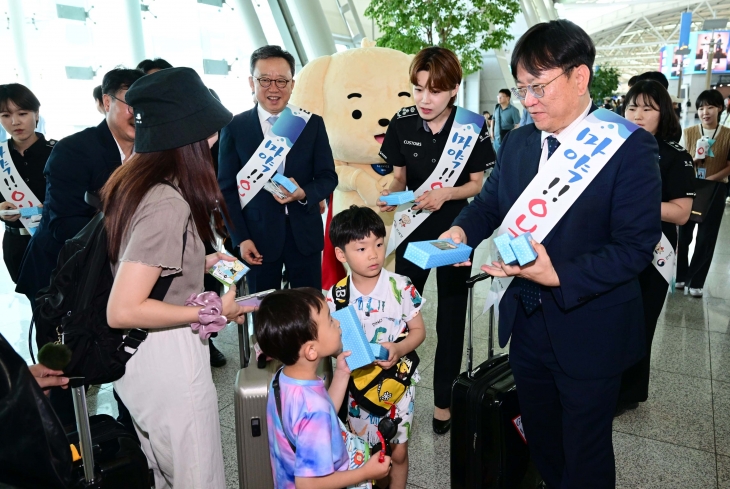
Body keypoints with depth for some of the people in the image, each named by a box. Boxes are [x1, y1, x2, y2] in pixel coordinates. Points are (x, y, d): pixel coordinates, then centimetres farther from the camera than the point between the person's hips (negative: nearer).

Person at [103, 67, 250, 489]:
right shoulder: (168, 204, -26)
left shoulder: (132, 182, 1)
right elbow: (123, 310, -29)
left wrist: (202, 263, 11)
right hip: (167, 356, -9)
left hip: (138, 355, 9)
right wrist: (211, 312, -20)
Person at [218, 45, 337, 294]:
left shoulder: (312, 123, 3)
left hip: (304, 234, 1)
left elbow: (328, 177, 4)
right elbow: (227, 189, 1)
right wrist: (240, 239, -7)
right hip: (258, 236, -1)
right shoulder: (234, 127, 0)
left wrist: (303, 193, -18)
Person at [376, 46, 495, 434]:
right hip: (413, 229, 2)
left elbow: (478, 184, -3)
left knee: (450, 318, 10)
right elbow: (399, 177, 3)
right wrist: (391, 194, -18)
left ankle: (444, 399, 27)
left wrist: (445, 193, -21)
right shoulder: (402, 123, -5)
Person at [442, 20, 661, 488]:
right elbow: (491, 201, 11)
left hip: (589, 334, -5)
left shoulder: (629, 147, -15)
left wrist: (560, 276, -30)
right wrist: (462, 231, -11)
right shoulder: (517, 143, 4)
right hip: (526, 323, 6)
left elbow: (635, 246, -19)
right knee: (540, 438, 25)